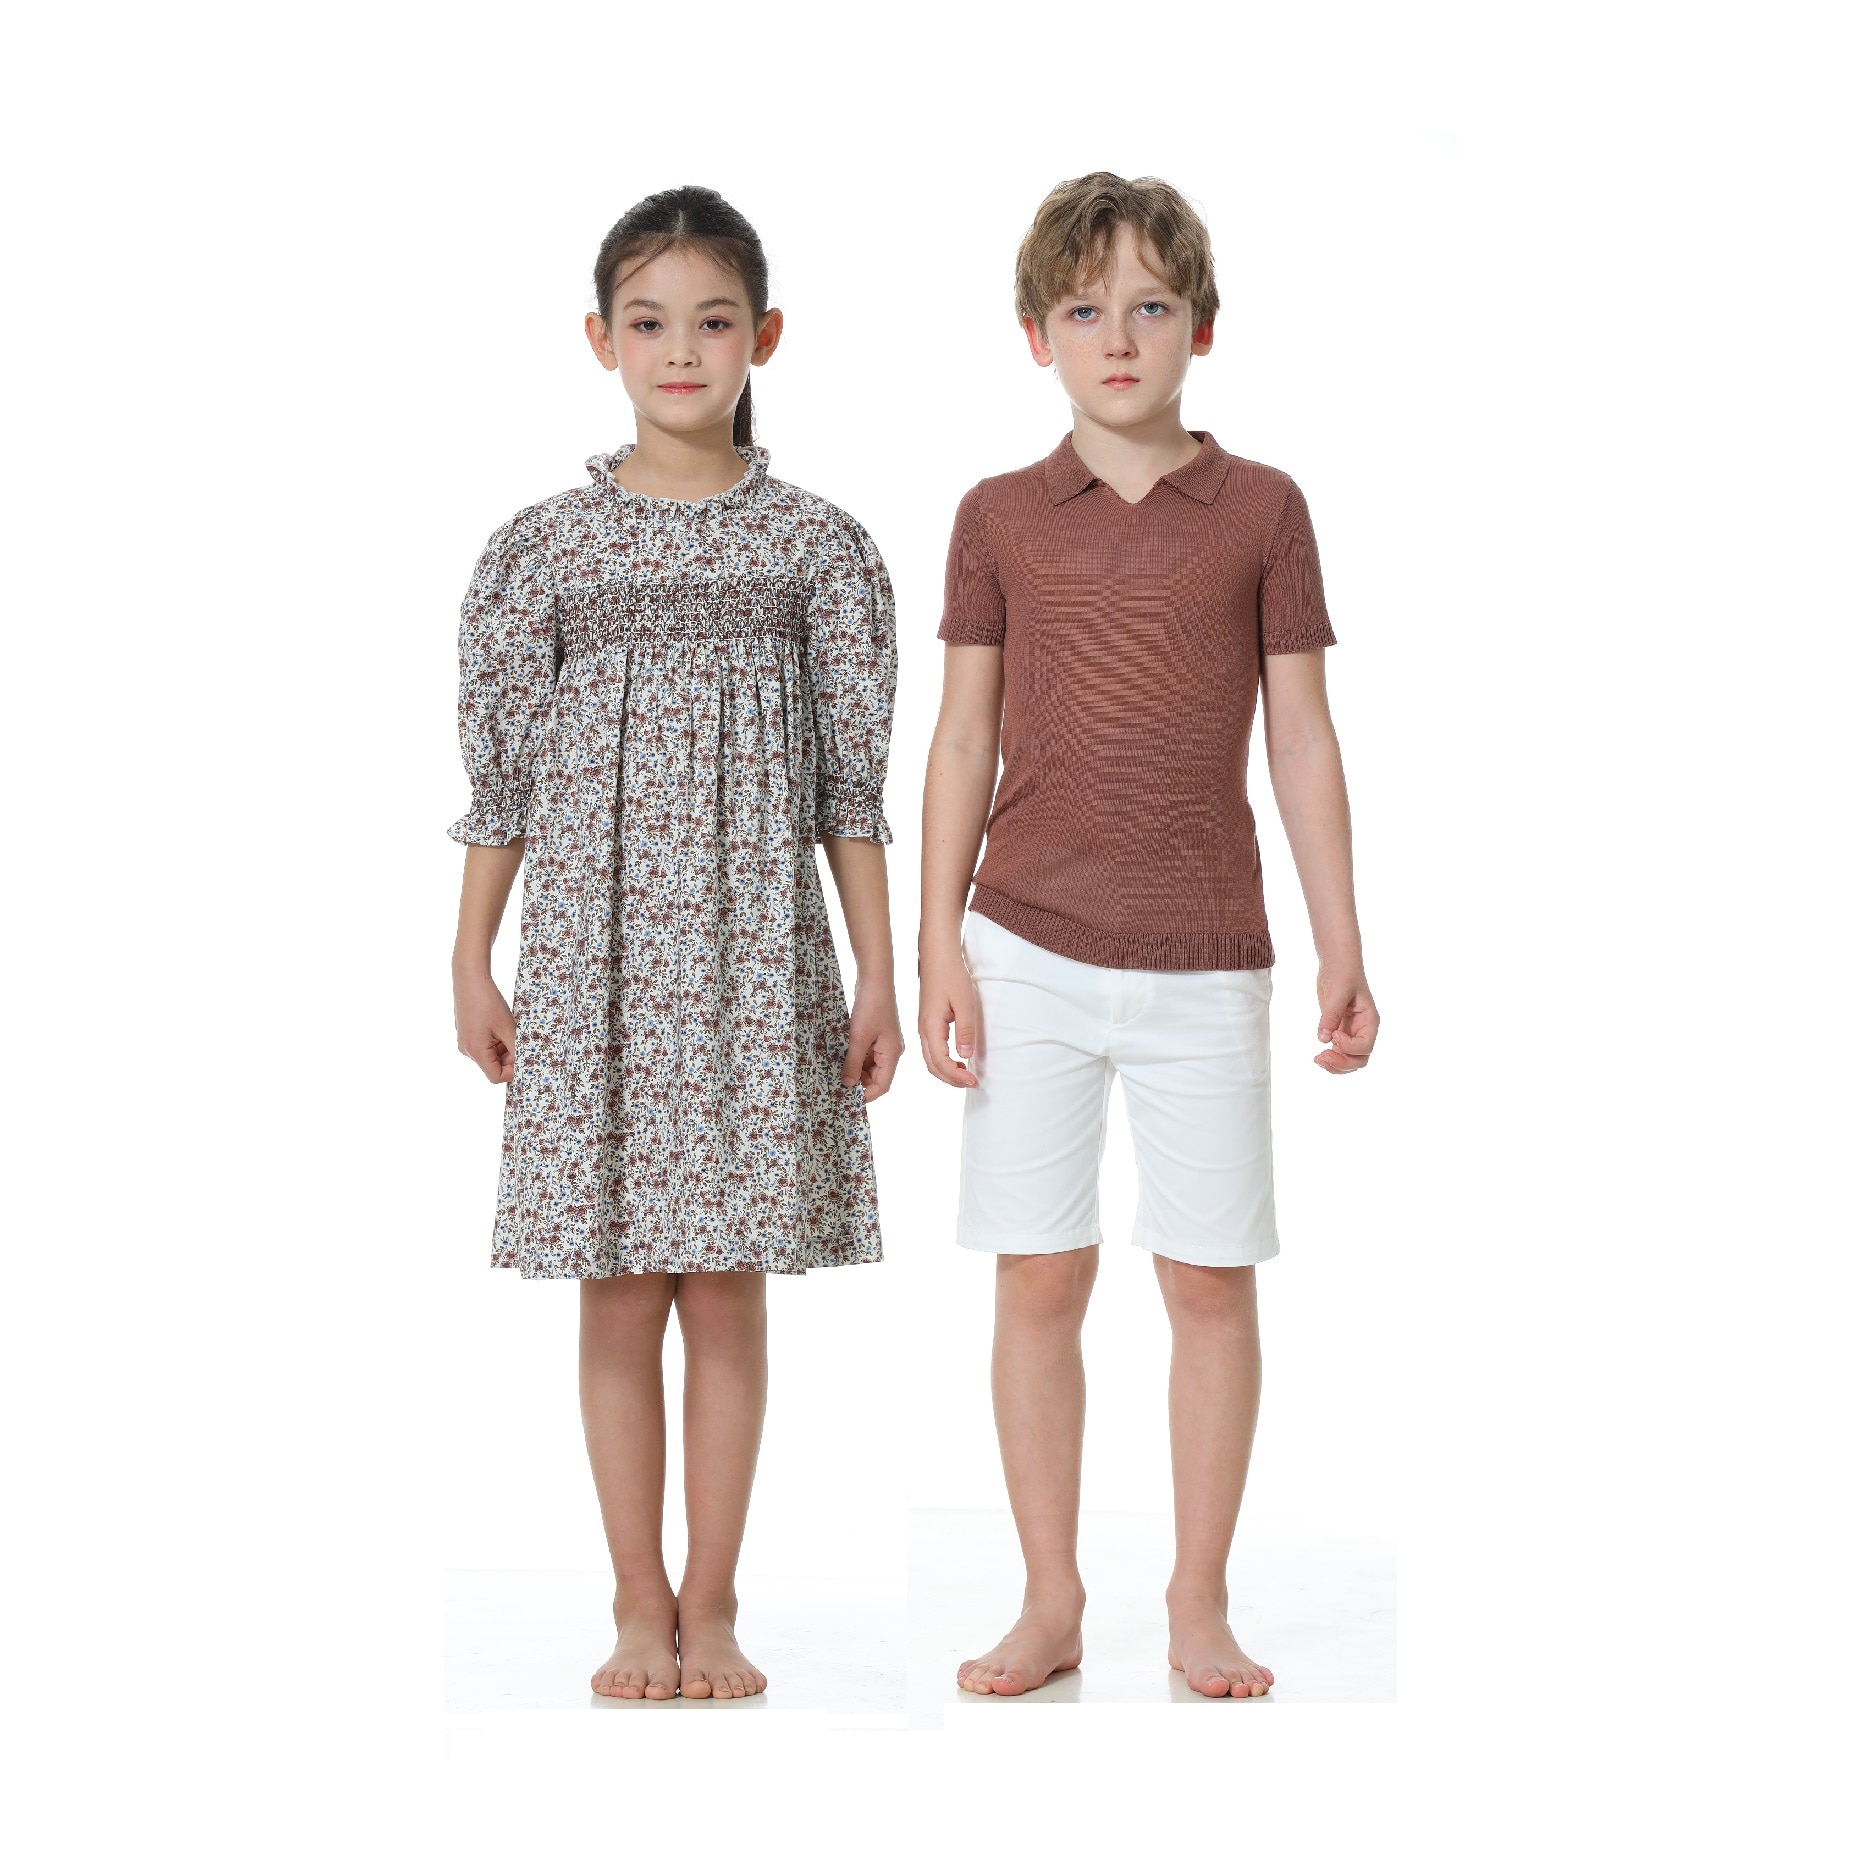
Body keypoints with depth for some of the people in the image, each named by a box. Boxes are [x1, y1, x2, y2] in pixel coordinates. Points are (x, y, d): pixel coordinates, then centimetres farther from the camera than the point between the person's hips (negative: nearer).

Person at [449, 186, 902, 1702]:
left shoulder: (817, 545, 2)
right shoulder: (545, 548, 3)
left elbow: (853, 782, 2)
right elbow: (502, 774, 5)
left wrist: (878, 973, -1)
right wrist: (472, 965, 3)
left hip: (755, 952, 0)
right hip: (593, 948, 0)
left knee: (728, 1289, 4)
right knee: (619, 1292, 4)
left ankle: (713, 1604, 15)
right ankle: (641, 1607, 15)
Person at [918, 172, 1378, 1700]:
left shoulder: (1263, 511, 4)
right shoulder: (1000, 518, 5)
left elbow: (1302, 738, 5)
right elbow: (964, 739, 6)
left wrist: (1344, 946, 2)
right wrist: (938, 946, 0)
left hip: (1205, 958, 0)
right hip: (1030, 953, 1)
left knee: (1212, 1282, 3)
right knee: (1040, 1280, 4)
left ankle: (1201, 1606, 17)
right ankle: (1051, 1603, 16)